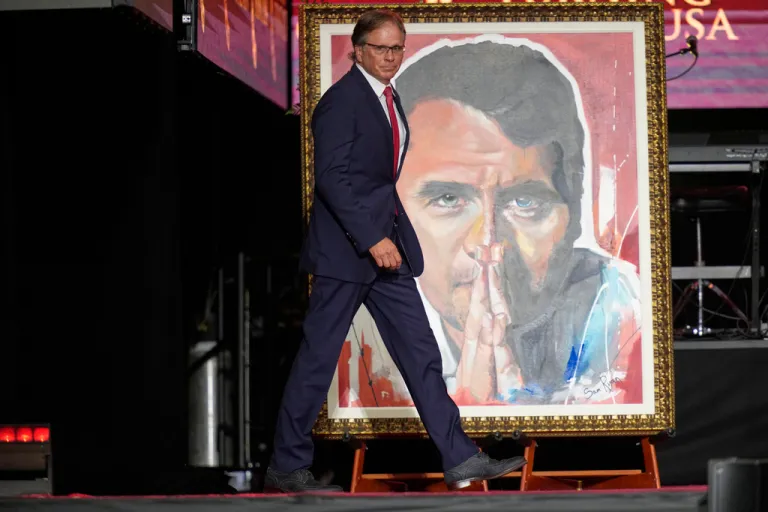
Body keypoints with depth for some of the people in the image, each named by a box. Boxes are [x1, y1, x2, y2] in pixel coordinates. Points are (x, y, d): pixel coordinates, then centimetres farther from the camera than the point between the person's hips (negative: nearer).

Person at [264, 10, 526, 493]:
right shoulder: (342, 100, -14)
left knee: (420, 352, 5)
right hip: (346, 247, -9)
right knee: (319, 356, -1)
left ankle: (460, 458, 6)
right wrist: (372, 239, -23)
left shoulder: (389, 99, 14)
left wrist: (391, 235, 18)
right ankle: (287, 466, 9)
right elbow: (332, 177, -20)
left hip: (385, 244, 9)